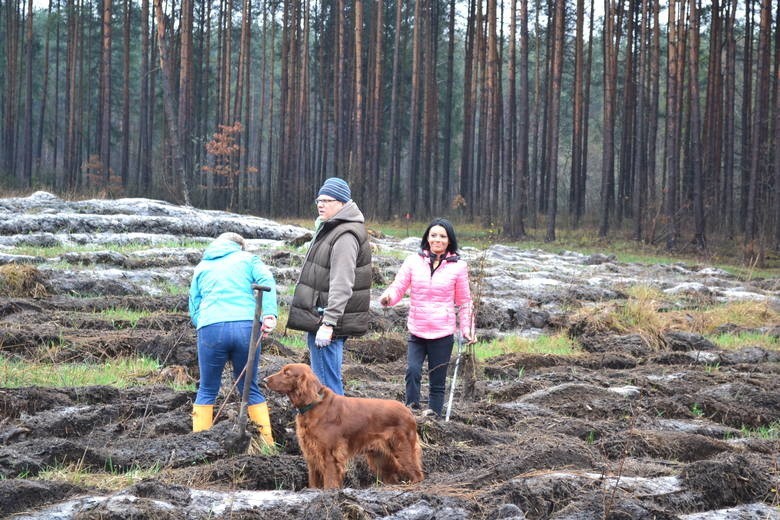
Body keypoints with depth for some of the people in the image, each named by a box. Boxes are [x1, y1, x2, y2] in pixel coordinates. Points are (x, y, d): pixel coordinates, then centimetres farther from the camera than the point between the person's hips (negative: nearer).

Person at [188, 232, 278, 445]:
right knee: (250, 389, 12)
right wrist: (269, 314, -11)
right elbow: (266, 280, -1)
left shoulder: (202, 267, 25)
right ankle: (267, 441, 9)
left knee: (207, 390, 10)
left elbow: (194, 309, 20)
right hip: (246, 326, 0)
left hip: (211, 329, 0)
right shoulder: (247, 259, 19)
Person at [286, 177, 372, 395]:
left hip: (328, 323, -11)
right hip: (320, 320, 11)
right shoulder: (329, 229, 19)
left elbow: (341, 286, -24)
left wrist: (328, 323, -28)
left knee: (327, 385, -10)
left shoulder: (345, 237, -16)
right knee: (328, 383, 15)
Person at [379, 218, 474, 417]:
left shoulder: (458, 266, 1)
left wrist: (467, 329, -1)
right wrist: (388, 297, -23)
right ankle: (412, 410, -9)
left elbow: (464, 302, 8)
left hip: (443, 334, 0)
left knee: (437, 383, 5)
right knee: (412, 371, -22)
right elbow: (398, 287, -1)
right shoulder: (414, 261, 2)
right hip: (417, 332, 0)